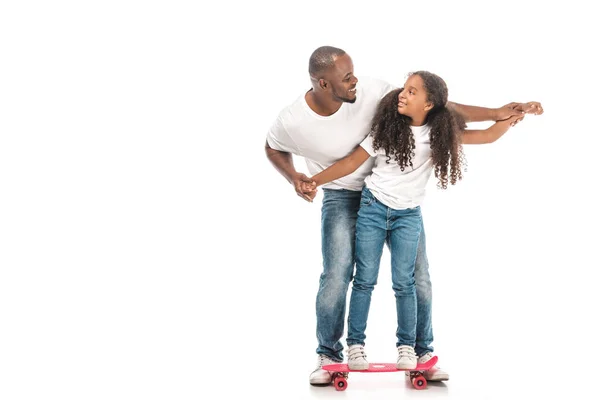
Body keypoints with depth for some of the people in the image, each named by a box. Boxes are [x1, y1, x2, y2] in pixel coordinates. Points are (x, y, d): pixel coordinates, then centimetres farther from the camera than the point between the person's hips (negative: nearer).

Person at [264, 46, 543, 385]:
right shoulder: (292, 122, -20)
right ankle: (329, 355, 8)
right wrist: (293, 177, -15)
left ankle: (421, 353, 19)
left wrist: (495, 114, -23)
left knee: (417, 275, 0)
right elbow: (273, 148, 4)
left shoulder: (370, 93, -23)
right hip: (342, 198, -1)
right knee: (337, 276, -14)